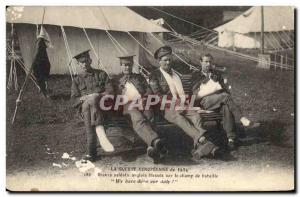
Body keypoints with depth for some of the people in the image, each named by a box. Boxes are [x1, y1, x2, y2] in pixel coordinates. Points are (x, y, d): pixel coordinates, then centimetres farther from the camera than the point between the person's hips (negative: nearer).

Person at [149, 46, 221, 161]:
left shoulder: (177, 73, 25)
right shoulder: (154, 76, 9)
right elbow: (158, 95, -2)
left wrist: (184, 98, 2)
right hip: (167, 108, -4)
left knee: (195, 116, -26)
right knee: (180, 118, -35)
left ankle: (199, 147, -43)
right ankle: (202, 141, -51)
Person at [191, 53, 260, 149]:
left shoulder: (217, 73, 27)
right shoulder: (196, 75, 20)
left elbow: (227, 89, 21)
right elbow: (196, 93, 7)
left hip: (220, 99, 3)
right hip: (205, 101, -3)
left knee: (226, 107, -35)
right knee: (225, 96, -34)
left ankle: (231, 138, -42)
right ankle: (243, 120, -39)